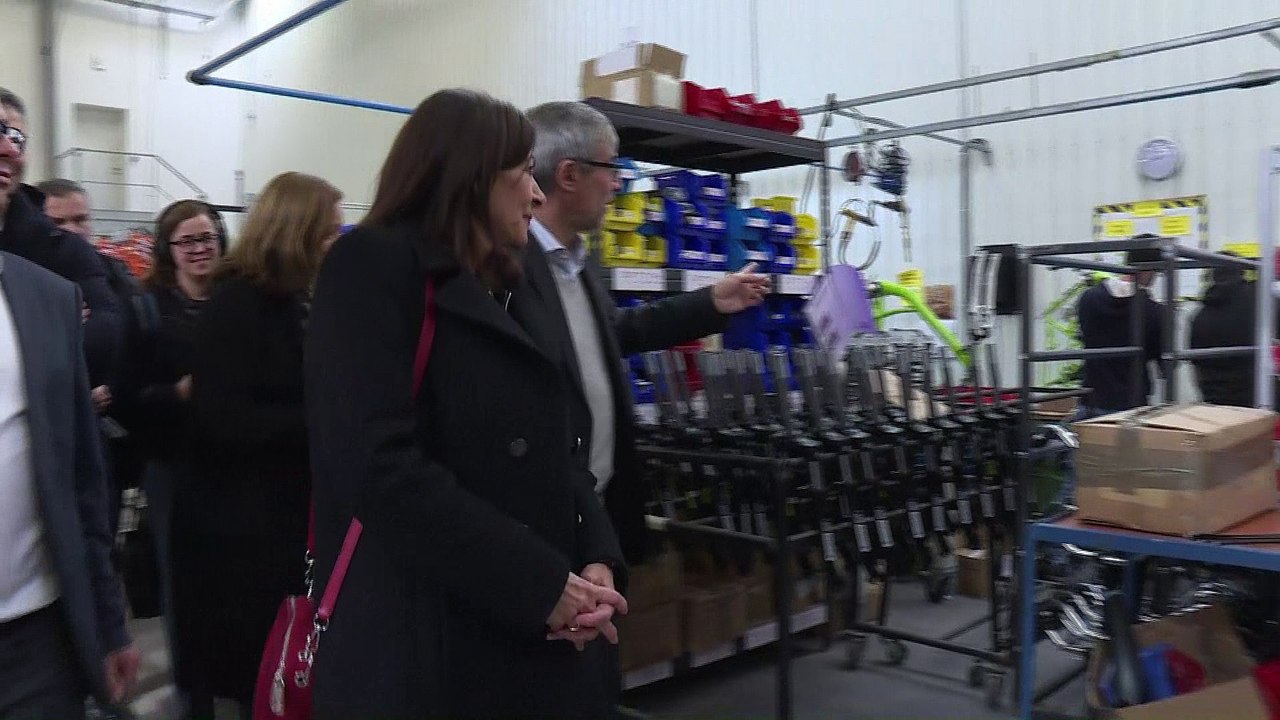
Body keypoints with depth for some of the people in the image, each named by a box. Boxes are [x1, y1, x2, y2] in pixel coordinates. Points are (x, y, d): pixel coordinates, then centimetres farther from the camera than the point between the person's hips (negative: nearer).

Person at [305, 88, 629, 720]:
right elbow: (381, 468, -21)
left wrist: (594, 559, -4)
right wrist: (540, 583, -19)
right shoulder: (372, 268, -9)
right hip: (422, 645, -7)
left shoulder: (506, 287, 15)